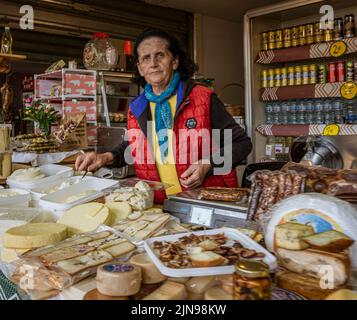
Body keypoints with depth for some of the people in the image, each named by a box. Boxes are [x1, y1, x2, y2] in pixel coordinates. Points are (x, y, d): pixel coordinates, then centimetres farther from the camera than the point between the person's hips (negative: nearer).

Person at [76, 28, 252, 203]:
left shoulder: (203, 99, -2)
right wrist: (108, 157, 11)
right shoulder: (136, 108, 11)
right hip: (159, 206, 3)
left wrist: (207, 165, -11)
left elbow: (242, 143, 4)